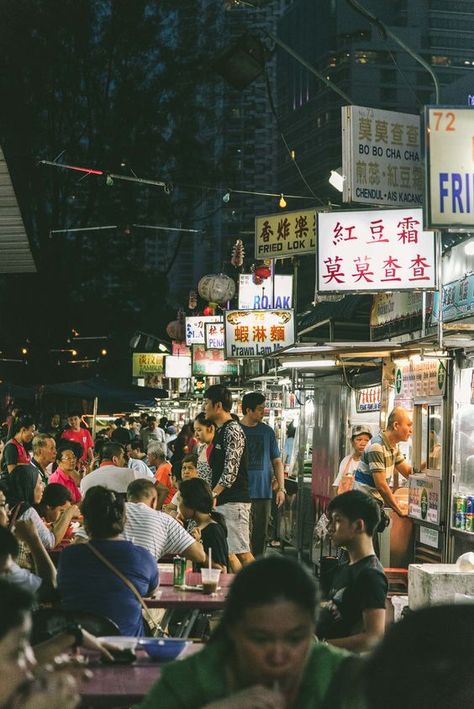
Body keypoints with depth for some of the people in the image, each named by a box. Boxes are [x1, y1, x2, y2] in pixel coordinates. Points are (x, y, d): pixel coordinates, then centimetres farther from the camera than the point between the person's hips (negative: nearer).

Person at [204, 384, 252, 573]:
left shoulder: (233, 431, -13)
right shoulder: (220, 431, 18)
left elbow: (230, 471, -20)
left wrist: (213, 494, -20)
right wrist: (213, 496, 19)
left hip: (234, 501, -10)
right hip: (222, 501, 10)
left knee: (242, 552, -10)